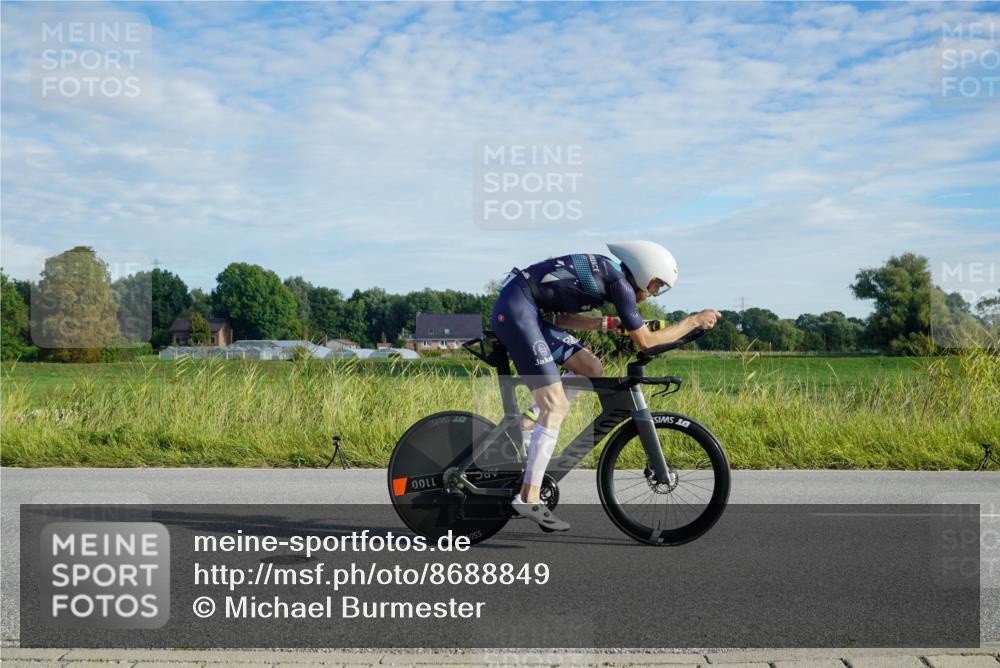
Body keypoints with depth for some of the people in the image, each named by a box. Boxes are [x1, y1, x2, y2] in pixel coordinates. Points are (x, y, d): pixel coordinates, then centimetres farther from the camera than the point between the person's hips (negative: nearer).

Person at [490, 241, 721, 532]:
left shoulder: (603, 272, 18)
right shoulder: (619, 281, -9)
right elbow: (645, 340, -7)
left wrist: (610, 324, 14)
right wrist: (694, 321, 1)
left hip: (530, 311, 10)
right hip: (515, 309, -10)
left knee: (591, 369, 12)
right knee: (556, 406, -11)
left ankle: (527, 427, 10)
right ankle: (528, 498, -9)